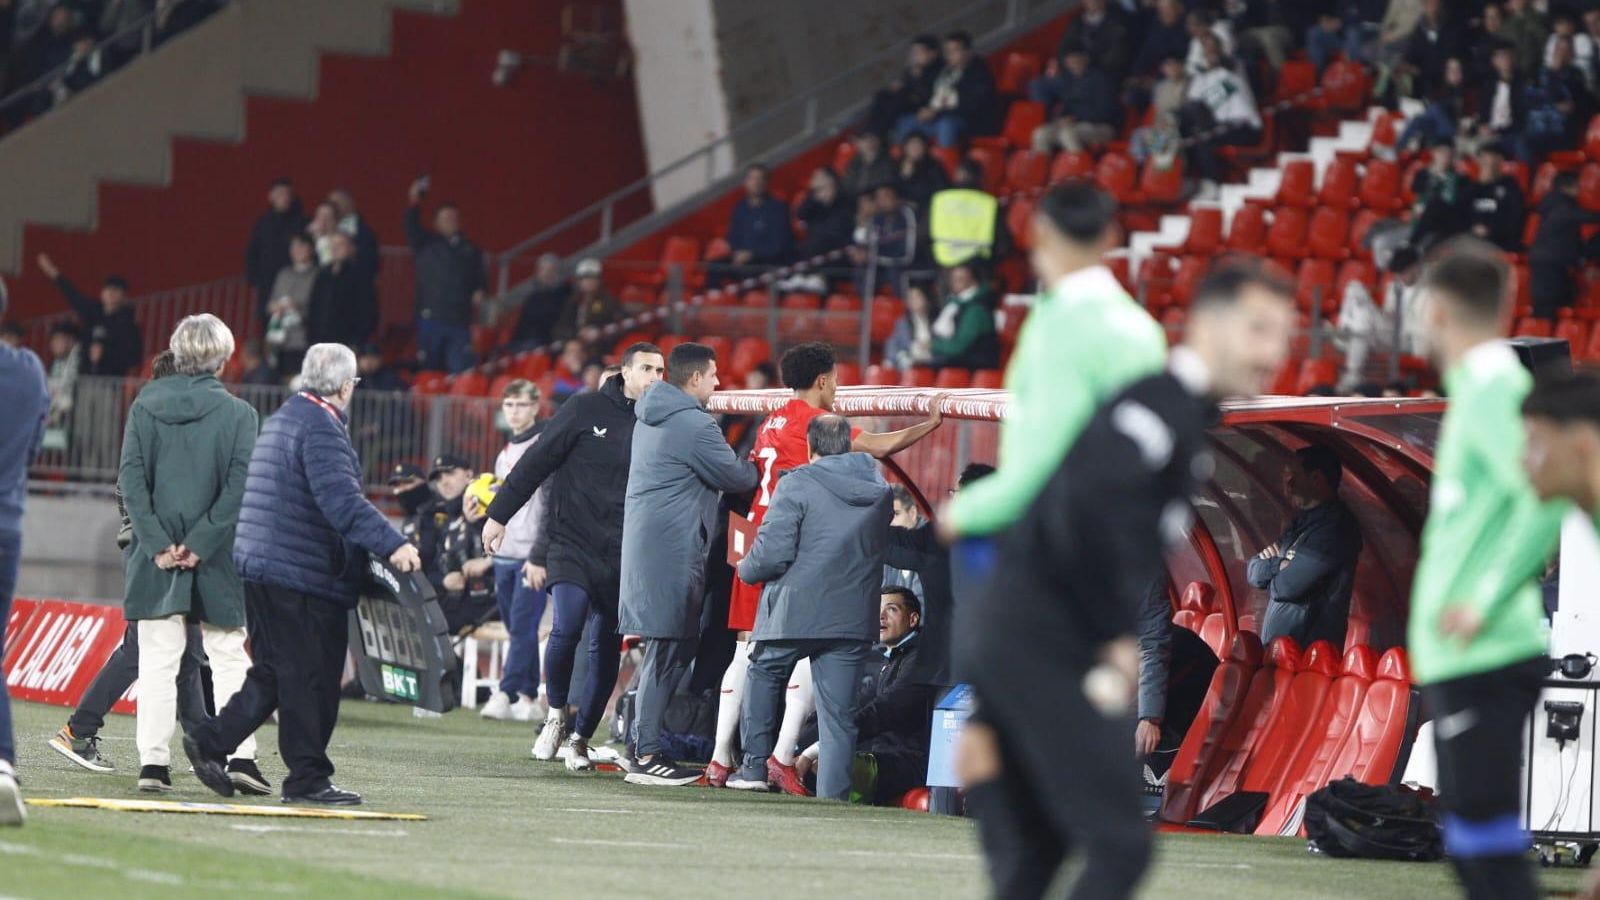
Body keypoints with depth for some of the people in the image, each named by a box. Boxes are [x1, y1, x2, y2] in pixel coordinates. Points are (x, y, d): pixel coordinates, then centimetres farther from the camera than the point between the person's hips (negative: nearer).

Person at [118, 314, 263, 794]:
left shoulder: (145, 407, 1)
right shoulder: (238, 413, -4)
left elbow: (131, 479, -5)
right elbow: (239, 488, -11)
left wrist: (159, 544, -7)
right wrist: (199, 545, -9)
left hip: (157, 556, 1)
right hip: (217, 558, -1)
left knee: (158, 662, 4)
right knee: (228, 657, 8)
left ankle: (153, 761, 0)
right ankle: (240, 755, 1)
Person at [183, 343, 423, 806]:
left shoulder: (284, 418, 18)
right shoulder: (320, 430, -15)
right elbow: (342, 501, -28)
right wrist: (391, 544, -35)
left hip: (261, 567, 10)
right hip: (304, 574, -10)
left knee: (275, 673, 17)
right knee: (311, 680, -4)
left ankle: (210, 743, 14)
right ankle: (308, 778, -2)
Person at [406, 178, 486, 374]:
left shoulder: (470, 249, 14)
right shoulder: (426, 244, 9)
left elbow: (479, 277, 16)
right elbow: (412, 228, -7)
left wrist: (479, 292, -5)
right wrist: (414, 202, -19)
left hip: (460, 321, 1)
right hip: (430, 319, -1)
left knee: (461, 372, -8)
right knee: (430, 371, 2)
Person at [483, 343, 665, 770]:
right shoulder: (586, 410, -2)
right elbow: (536, 462, 0)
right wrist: (499, 514, -2)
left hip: (621, 555, 3)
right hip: (571, 541, -3)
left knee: (606, 650, 3)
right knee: (568, 627, -20)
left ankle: (580, 739, 16)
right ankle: (557, 712, 5)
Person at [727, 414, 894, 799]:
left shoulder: (796, 484, -9)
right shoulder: (879, 490, 9)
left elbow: (773, 552, -13)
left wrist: (746, 570, 6)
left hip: (797, 611, -4)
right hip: (854, 618, 4)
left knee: (764, 674, 20)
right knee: (838, 708, 4)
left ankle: (755, 765, 18)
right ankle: (834, 792, -1)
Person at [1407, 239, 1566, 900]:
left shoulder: (1492, 386, -13)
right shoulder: (1482, 382, 16)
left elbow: (1546, 502, -25)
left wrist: (1487, 604, -22)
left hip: (1484, 662, -10)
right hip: (1458, 664, 10)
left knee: (1488, 838, -11)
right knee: (1470, 844, 13)